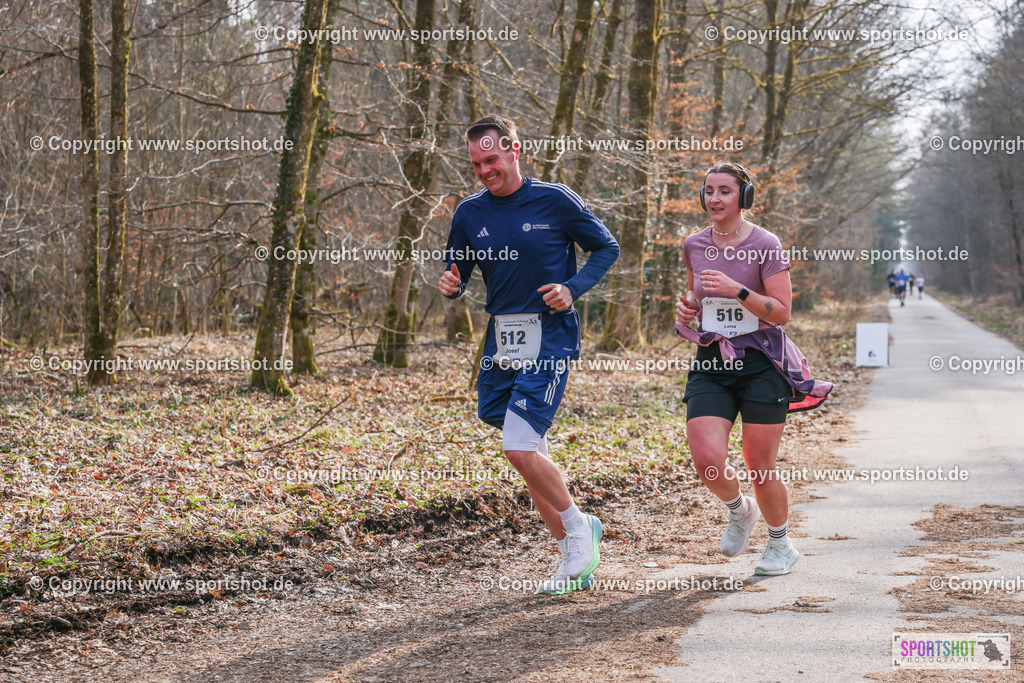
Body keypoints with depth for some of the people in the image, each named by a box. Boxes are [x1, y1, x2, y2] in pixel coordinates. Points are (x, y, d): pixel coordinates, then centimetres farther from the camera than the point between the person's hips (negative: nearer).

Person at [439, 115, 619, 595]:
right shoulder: (469, 213, 6)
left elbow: (607, 248, 4)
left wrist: (573, 289, -11)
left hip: (550, 336, -6)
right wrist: (450, 286, -9)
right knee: (526, 453, 8)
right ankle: (575, 558, 21)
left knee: (520, 448, -16)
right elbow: (456, 278, 14)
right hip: (501, 337, 6)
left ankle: (577, 527, 8)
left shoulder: (555, 201, -6)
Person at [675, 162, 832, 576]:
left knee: (760, 468, 0)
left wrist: (737, 291, -21)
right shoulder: (694, 246, 7)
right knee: (707, 461, -14)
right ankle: (738, 510, 21)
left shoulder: (766, 245, -7)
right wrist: (689, 309, 1)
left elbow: (782, 312, -9)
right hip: (710, 364, 4)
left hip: (760, 363, -3)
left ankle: (781, 545, 26)